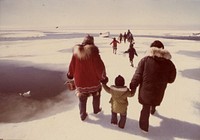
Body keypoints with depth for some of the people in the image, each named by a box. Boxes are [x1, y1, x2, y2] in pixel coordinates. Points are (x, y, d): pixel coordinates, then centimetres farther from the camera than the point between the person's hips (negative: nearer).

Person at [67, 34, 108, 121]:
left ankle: (83, 115, 33)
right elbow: (99, 66, -16)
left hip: (80, 81, 3)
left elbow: (72, 65, 3)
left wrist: (70, 75, 21)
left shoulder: (76, 51, -7)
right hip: (93, 80, -2)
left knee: (82, 99, 20)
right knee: (96, 95, 26)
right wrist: (103, 78, -2)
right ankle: (96, 110, 45)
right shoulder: (93, 51, -18)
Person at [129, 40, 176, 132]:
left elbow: (137, 76, -15)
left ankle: (144, 127, 31)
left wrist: (132, 87, -7)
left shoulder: (145, 60, -15)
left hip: (145, 90, -2)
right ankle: (152, 110, 66)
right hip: (159, 91, 2)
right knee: (155, 102, 34)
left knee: (145, 107, 17)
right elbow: (171, 79, 1)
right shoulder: (169, 63, -10)